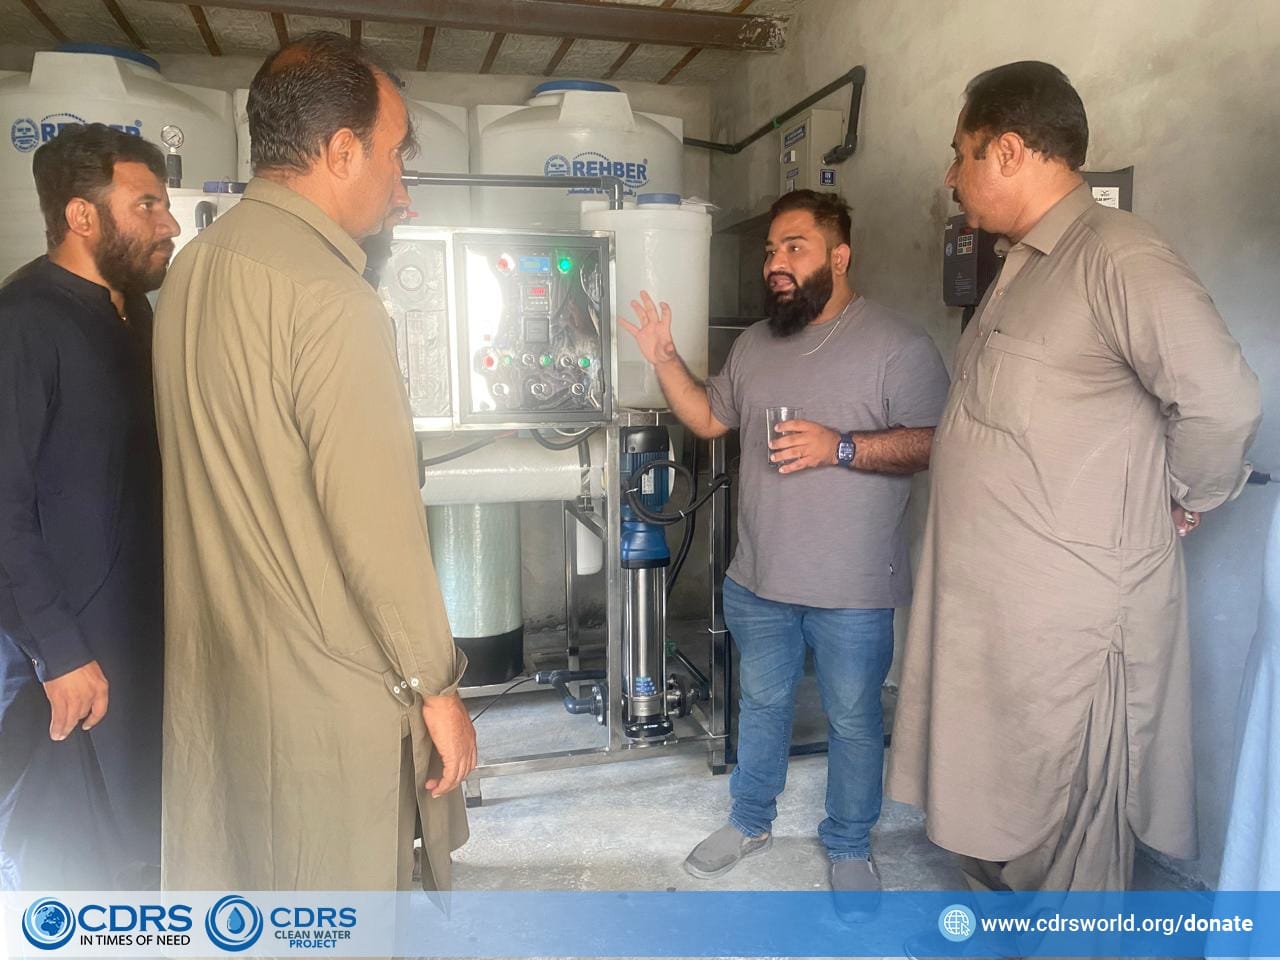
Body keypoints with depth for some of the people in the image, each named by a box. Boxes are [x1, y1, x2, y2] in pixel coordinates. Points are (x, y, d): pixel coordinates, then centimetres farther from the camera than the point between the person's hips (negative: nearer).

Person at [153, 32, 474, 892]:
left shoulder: (196, 266, 5)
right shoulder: (330, 294, -21)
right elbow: (375, 523, -21)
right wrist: (435, 684, -11)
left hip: (213, 664, 8)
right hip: (324, 685, -8)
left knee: (237, 919, 23)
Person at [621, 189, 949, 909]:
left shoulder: (896, 343, -11)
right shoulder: (755, 344, 10)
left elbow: (936, 441, -16)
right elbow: (710, 418, 16)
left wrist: (841, 447, -26)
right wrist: (665, 359, 2)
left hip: (853, 587, -5)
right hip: (760, 578, 6)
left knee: (854, 720, 11)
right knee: (761, 702, 21)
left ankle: (850, 846, 33)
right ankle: (751, 822, 41)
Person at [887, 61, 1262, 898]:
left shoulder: (1115, 255, -16)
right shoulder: (1025, 267, 14)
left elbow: (1221, 397, -23)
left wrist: (1185, 498, -9)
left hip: (1067, 614, -9)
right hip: (997, 606, 9)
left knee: (1065, 834, 8)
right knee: (995, 806, 23)